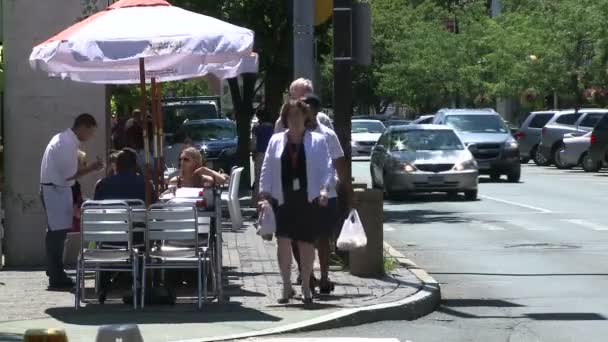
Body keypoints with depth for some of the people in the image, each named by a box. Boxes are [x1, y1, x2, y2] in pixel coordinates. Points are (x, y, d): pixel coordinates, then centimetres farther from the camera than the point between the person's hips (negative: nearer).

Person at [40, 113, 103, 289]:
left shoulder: (65, 139, 12)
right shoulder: (66, 144, -19)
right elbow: (69, 175, -20)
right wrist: (91, 168, -11)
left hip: (57, 190, 10)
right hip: (56, 190, -10)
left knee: (57, 233, 15)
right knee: (57, 233, -7)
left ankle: (55, 273, 22)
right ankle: (56, 277, -5)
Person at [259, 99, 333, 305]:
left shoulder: (318, 141, 5)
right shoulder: (276, 141, 9)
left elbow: (326, 168, 1)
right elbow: (267, 170, 9)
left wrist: (324, 189, -14)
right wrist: (264, 195, 1)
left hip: (309, 200, -1)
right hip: (283, 200, 1)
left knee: (306, 244, 5)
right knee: (283, 241, -8)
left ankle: (306, 287, 17)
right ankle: (286, 286, 2)